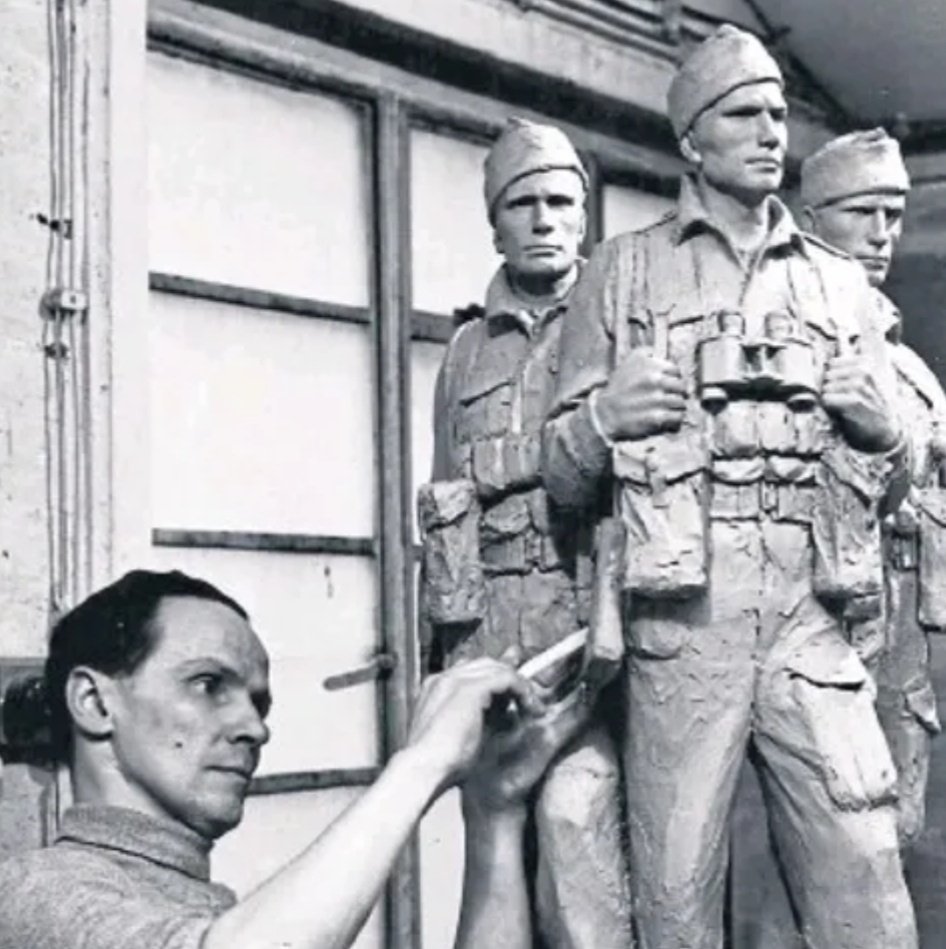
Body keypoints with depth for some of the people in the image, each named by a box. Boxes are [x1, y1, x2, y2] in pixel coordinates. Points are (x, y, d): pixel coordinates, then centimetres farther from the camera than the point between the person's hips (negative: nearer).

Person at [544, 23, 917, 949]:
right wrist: (603, 418, -10)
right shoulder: (623, 271, 13)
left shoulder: (837, 282, 21)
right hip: (683, 606, -2)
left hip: (810, 605, 2)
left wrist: (873, 418, 2)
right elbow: (564, 473, 11)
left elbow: (889, 457, 24)